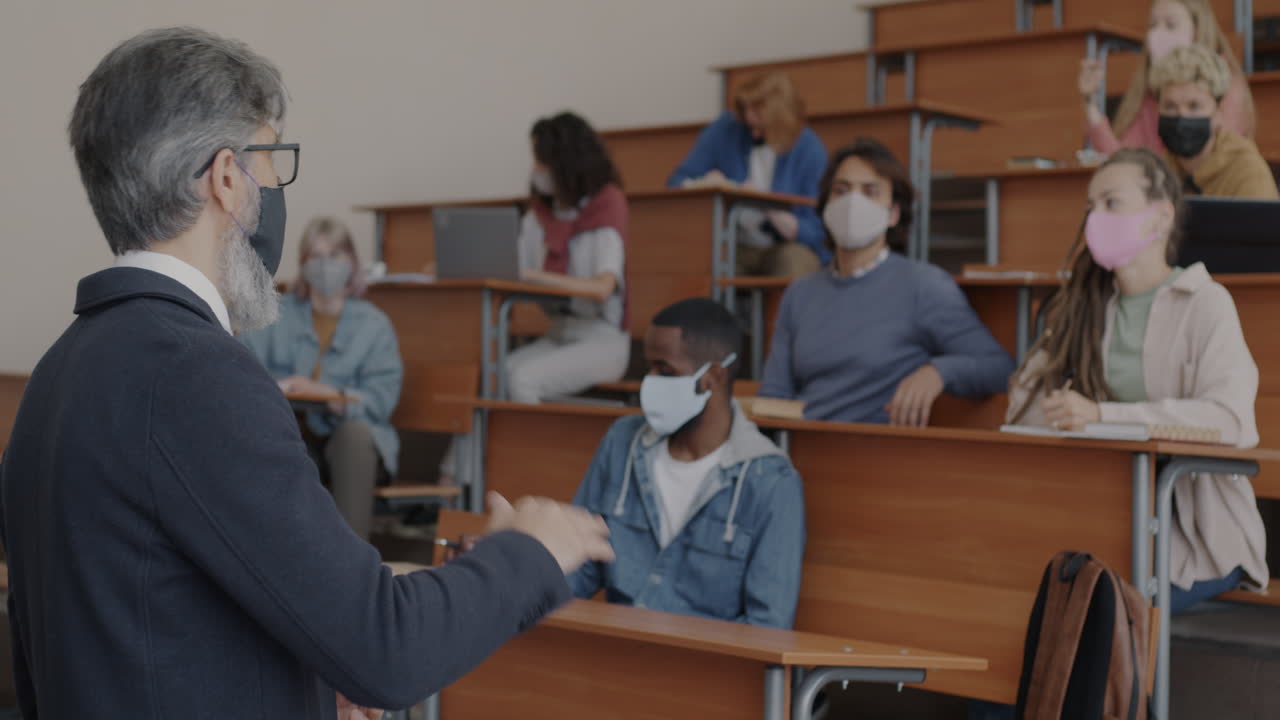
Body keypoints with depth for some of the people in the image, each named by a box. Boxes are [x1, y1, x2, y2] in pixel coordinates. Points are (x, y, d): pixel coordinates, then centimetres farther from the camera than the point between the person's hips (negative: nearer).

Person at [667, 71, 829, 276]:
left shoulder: (810, 150, -8)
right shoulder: (726, 129, -1)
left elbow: (815, 234, -9)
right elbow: (677, 182, 3)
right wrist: (701, 185, -20)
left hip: (788, 247, 0)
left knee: (793, 259, -34)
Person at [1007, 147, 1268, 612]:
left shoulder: (1205, 303, -3)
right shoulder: (1087, 305, 14)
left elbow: (1230, 418, -18)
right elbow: (1026, 399, 7)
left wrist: (1102, 416, -26)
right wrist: (1064, 414, -15)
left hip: (1200, 526, -4)